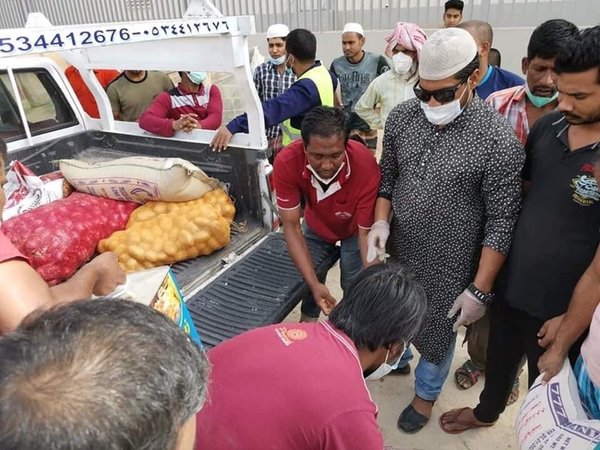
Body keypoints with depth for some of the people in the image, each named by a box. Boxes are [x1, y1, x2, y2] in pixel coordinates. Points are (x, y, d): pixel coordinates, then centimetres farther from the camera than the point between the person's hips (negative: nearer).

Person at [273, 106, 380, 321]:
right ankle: (308, 319, 46)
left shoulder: (366, 166, -40)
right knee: (309, 277, 14)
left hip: (354, 229, -2)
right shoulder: (287, 162, -36)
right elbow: (291, 225, -29)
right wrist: (314, 283, -36)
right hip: (316, 224, 2)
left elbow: (366, 233, -32)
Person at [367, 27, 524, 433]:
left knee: (437, 331, 18)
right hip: (398, 251, 4)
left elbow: (501, 221, -16)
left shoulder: (499, 139, -20)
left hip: (448, 266, -4)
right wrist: (381, 221, -11)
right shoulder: (402, 117, -6)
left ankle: (426, 393, 47)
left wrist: (480, 289, -15)